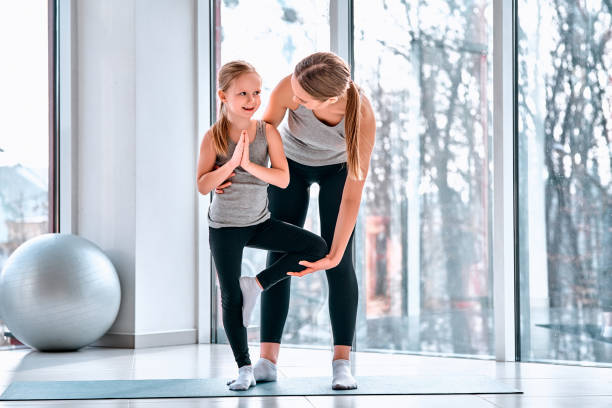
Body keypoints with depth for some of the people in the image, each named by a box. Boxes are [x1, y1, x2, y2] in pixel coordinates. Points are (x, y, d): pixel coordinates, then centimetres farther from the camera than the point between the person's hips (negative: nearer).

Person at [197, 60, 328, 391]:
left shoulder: (267, 132, -5)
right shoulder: (214, 137, -10)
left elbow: (283, 179, -12)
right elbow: (203, 186, -15)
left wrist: (249, 164, -25)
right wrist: (232, 163, -27)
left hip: (260, 222, 3)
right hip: (225, 227, -3)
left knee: (317, 248, -11)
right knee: (231, 298, 2)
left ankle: (256, 284, -1)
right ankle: (244, 369, 13)